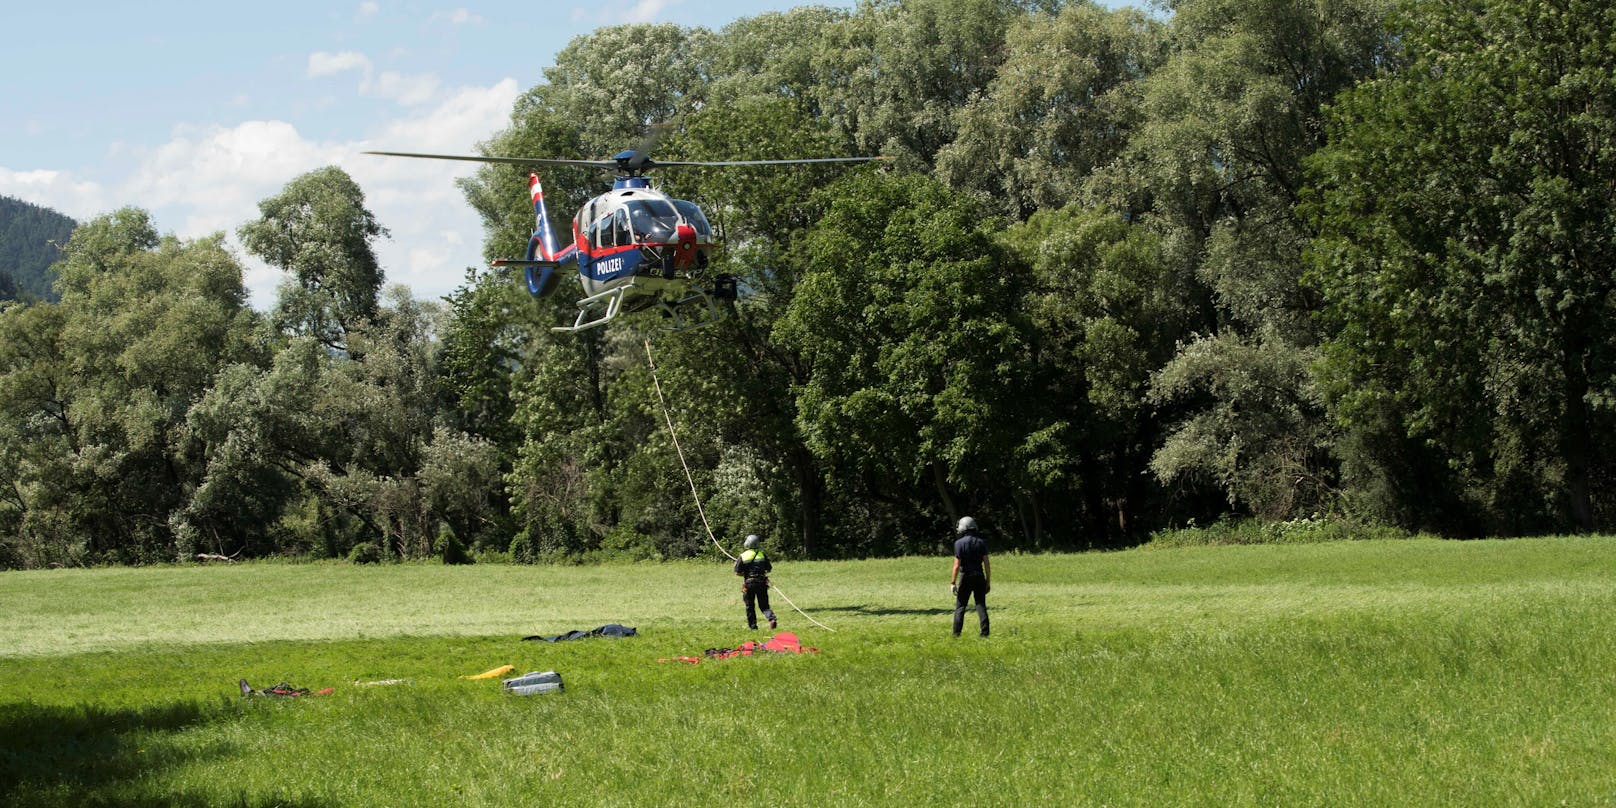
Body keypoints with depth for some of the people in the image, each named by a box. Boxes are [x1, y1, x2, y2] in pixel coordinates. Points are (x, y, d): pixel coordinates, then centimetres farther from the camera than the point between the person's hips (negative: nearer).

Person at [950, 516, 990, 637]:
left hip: (966, 577, -3)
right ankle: (985, 632, -1)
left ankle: (956, 634, 3)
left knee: (960, 606, 5)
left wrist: (952, 583, -8)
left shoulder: (959, 543, -9)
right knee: (981, 605, 5)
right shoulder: (981, 542, 3)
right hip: (979, 577, 3)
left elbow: (957, 565, -12)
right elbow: (986, 564, 1)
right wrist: (988, 581, 8)